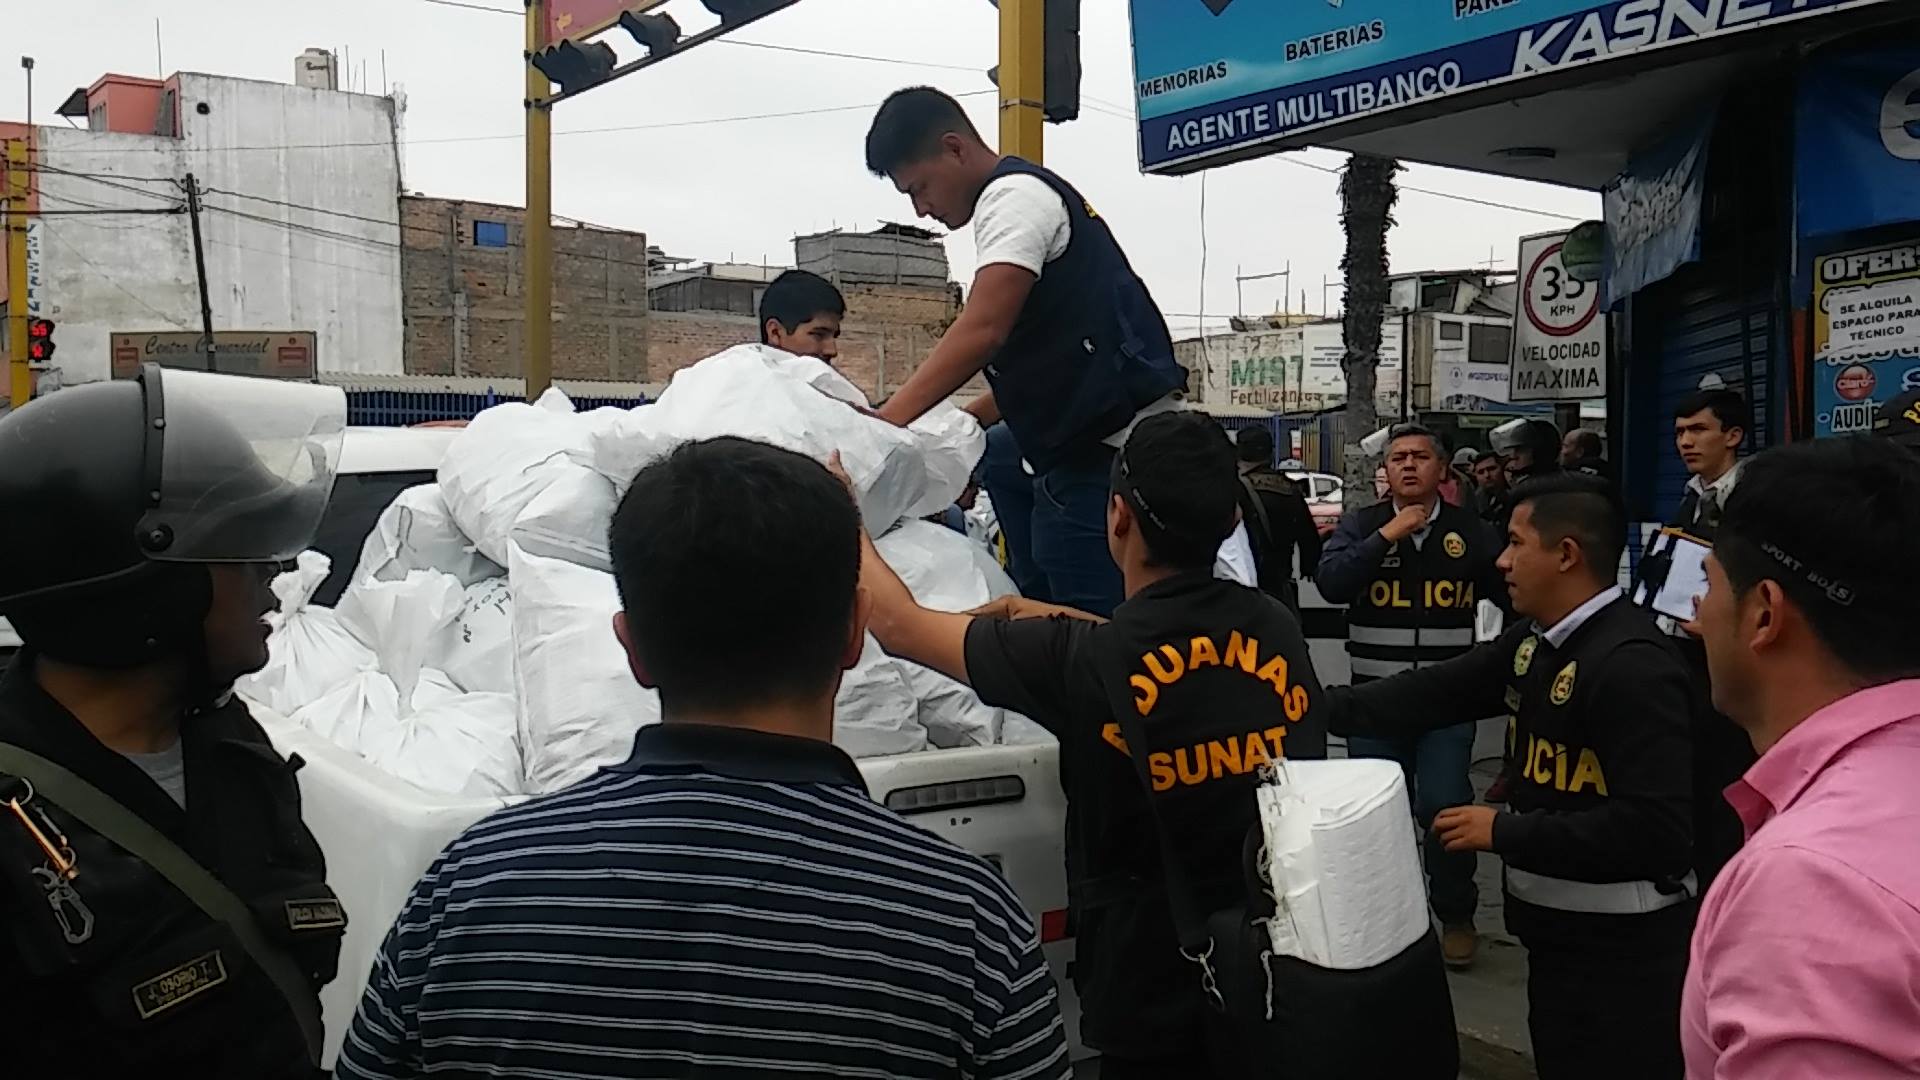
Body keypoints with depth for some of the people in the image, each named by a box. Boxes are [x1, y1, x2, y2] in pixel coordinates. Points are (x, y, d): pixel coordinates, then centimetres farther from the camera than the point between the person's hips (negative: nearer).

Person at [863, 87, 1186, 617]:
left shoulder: (1014, 195, -10)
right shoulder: (1034, 194, 21)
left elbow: (982, 331, -24)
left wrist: (885, 421, -27)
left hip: (1106, 450, -11)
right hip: (1089, 443, 11)